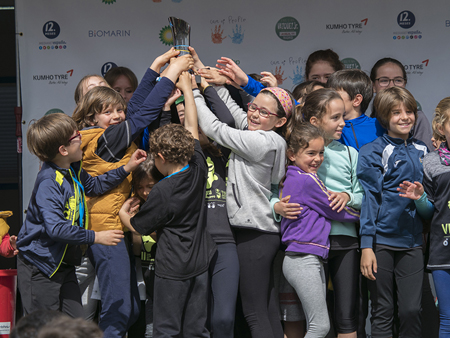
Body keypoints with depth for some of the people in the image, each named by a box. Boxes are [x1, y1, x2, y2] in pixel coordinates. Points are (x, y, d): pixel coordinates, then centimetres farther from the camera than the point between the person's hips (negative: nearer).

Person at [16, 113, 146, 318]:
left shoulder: (73, 171, 6)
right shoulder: (48, 183, -24)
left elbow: (93, 186, 28)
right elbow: (56, 228, -31)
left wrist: (126, 169, 20)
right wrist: (96, 237, -27)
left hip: (64, 262, 9)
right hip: (40, 264, -9)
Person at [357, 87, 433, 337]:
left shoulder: (422, 152, 13)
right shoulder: (373, 152, 0)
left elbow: (429, 210, 16)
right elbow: (369, 199, -4)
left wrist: (420, 198, -8)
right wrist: (366, 246, -11)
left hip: (411, 242, 4)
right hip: (381, 240, -3)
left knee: (412, 310, -3)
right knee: (383, 312, 0)